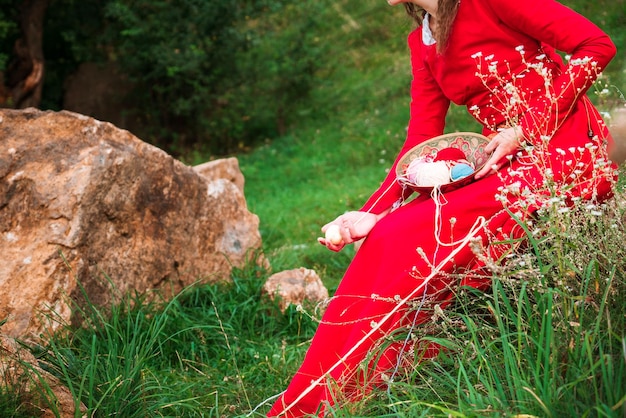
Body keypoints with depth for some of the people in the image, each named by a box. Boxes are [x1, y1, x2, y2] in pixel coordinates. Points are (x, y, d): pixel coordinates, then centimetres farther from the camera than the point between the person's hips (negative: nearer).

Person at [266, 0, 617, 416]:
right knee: (385, 240, -12)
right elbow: (419, 145, 9)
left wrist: (528, 129, -17)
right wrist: (371, 216, -3)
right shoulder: (423, 42, 14)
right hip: (508, 164, 7)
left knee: (416, 237, -23)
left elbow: (597, 46, -12)